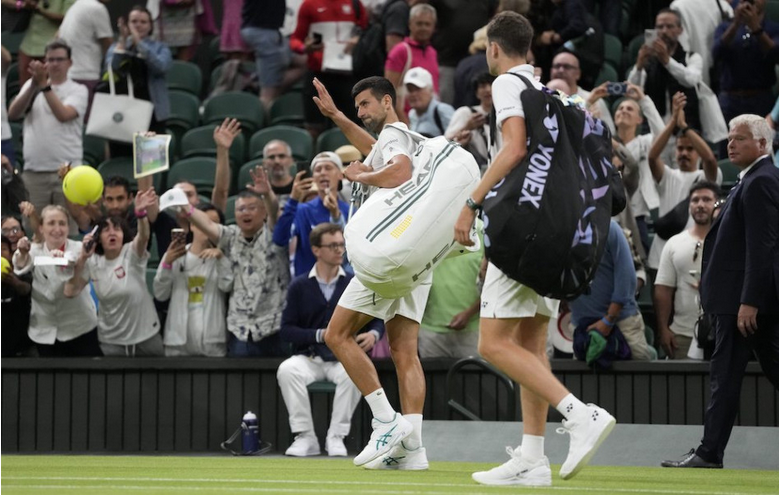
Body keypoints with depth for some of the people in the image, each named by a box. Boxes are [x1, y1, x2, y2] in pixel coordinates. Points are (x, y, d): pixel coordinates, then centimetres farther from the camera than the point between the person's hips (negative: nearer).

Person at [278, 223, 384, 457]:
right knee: (287, 370, -33)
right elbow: (286, 329, 1)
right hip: (308, 357, 0)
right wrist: (321, 335, -12)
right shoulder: (300, 286, 5)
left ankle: (336, 436, -21)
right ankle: (304, 436, -24)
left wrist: (373, 334, -12)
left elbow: (377, 319, 12)